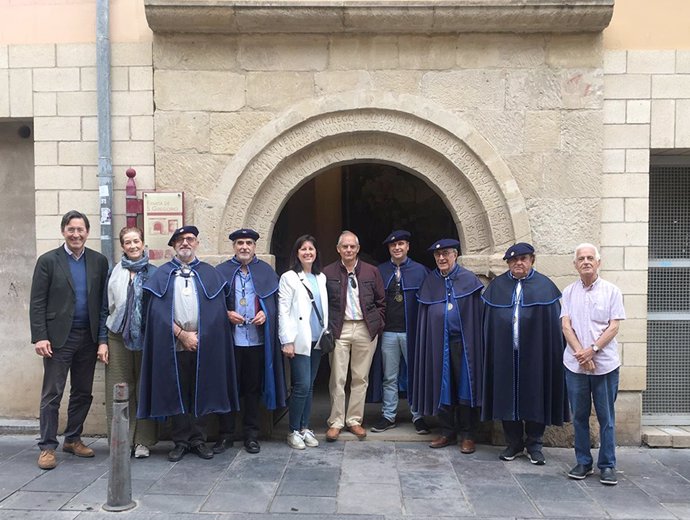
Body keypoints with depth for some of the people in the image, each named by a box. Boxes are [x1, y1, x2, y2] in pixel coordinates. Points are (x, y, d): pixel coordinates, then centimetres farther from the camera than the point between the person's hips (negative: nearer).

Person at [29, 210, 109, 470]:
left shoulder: (99, 261, 5)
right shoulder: (48, 260, -1)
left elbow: (104, 302, 3)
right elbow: (37, 303, -4)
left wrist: (103, 339, -2)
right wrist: (40, 337, -12)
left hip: (88, 338, 3)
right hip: (58, 338, -3)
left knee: (83, 393, 12)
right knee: (51, 395, 2)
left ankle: (73, 439, 27)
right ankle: (47, 447, 13)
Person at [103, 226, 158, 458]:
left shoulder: (153, 272, 3)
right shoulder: (116, 272, 6)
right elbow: (108, 306, 7)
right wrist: (103, 342, 3)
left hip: (145, 337, -1)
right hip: (118, 337, 1)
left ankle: (143, 441, 14)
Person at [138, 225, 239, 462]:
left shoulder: (209, 273, 8)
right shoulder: (162, 274, 7)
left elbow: (217, 310, 1)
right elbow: (158, 310, -2)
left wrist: (200, 336, -9)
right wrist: (181, 334, -10)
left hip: (203, 344, 0)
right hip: (172, 344, 0)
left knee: (201, 392, 5)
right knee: (176, 393, 4)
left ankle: (198, 439, 15)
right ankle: (180, 441, 14)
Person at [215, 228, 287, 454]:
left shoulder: (266, 271, 7)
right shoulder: (222, 271, 4)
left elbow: (276, 302, 8)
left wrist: (265, 314, -9)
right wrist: (227, 314, -11)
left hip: (257, 340, 1)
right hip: (230, 339, 0)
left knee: (253, 388, 9)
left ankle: (251, 434, 20)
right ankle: (225, 434, 18)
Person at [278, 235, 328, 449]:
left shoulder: (321, 278, 12)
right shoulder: (289, 278, -4)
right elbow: (283, 311, -8)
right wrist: (287, 341, -13)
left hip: (317, 340, 5)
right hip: (299, 340, -5)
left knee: (309, 385, 10)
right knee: (302, 385, -7)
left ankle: (305, 428, 20)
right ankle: (293, 431, 6)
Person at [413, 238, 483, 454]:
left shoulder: (469, 280, -1)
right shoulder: (430, 282, 7)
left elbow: (477, 314, -3)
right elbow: (424, 316, 10)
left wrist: (475, 343, -8)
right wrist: (428, 343, 4)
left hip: (463, 341, -3)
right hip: (438, 342, 3)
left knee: (465, 386, 3)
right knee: (441, 386, 8)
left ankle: (467, 435, 14)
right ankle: (447, 431, 21)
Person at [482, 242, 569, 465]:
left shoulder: (544, 286, 2)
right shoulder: (497, 286, 7)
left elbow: (554, 324, 0)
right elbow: (488, 322, 7)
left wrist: (552, 355, -5)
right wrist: (491, 351, 1)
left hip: (535, 353, -1)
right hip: (504, 353, 2)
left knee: (535, 396, 6)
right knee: (507, 397, 7)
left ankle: (534, 444, 20)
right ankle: (514, 443, 22)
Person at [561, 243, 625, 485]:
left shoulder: (611, 291, 1)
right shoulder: (569, 292, 6)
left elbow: (614, 327, -4)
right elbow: (566, 326, 0)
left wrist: (592, 350, -14)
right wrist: (581, 353, -11)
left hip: (605, 364, -2)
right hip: (575, 364, 2)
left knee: (606, 417, 4)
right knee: (579, 416, 9)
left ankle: (607, 465, 15)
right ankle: (583, 462, 21)